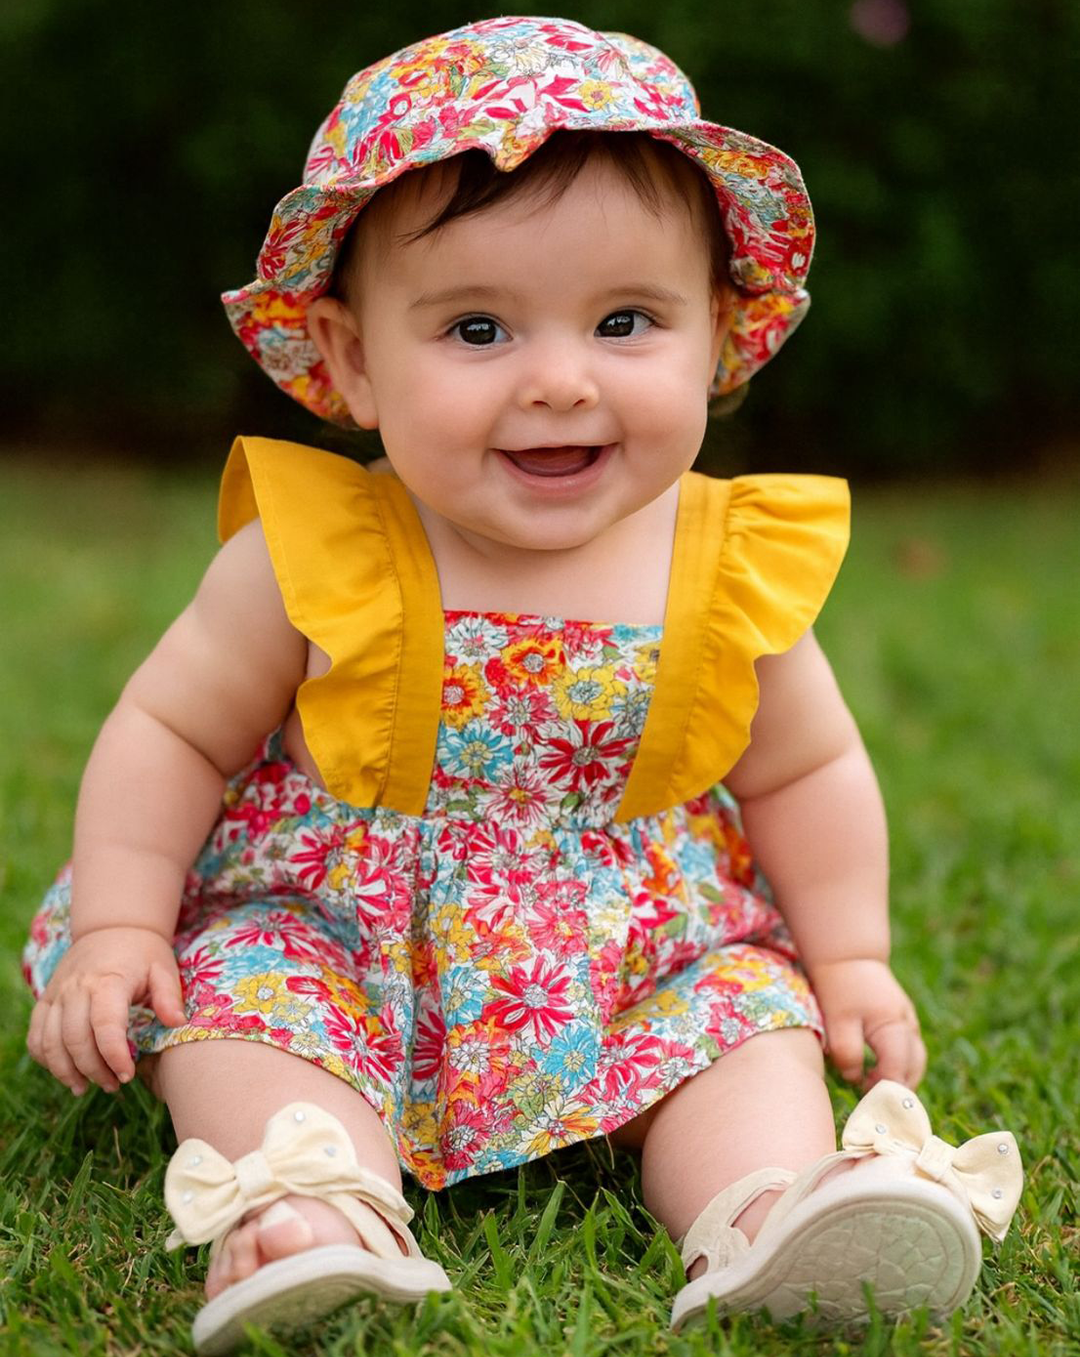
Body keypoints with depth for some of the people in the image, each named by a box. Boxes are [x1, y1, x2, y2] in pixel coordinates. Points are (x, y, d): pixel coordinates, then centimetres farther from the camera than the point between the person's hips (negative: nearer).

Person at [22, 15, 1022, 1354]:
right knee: (244, 986, -27)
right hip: (333, 930, -1)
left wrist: (851, 960, 5)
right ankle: (307, 1211, -42)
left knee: (745, 1005, -20)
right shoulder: (315, 563, -15)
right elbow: (168, 734, -4)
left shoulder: (730, 574, -9)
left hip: (645, 959, 2)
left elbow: (808, 773, 7)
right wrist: (116, 929, -10)